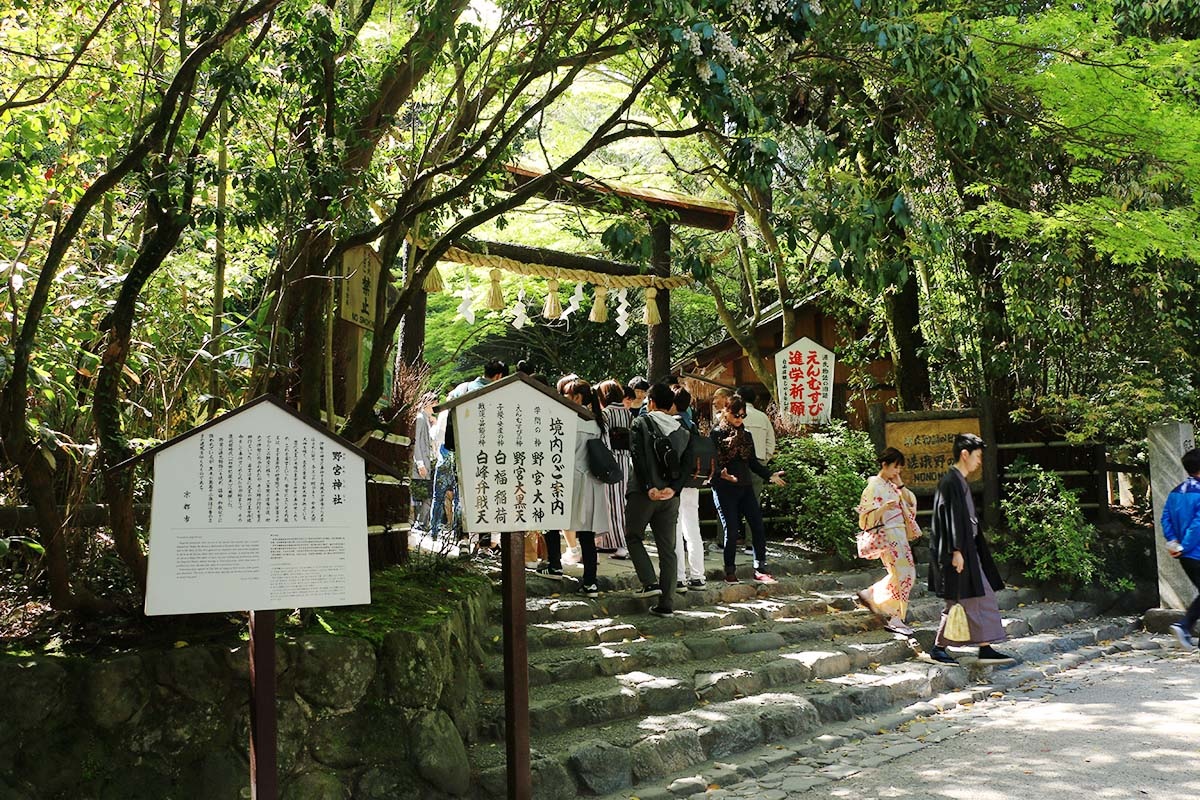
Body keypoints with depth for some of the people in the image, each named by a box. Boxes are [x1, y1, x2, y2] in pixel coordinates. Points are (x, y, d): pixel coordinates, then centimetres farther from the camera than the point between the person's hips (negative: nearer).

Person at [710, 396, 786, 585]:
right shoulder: (716, 434, -2)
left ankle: (760, 570, 6)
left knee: (758, 527, -2)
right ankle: (730, 572, 9)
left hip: (745, 487, 5)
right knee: (731, 530, -5)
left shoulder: (746, 435, 14)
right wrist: (721, 474, -28)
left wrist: (770, 475, 4)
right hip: (724, 489, -5)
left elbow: (753, 462, 17)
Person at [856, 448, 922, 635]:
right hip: (888, 536, -9)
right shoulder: (874, 487, -10)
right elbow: (867, 516, -14)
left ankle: (871, 594, 24)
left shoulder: (892, 486, 14)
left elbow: (910, 503, 10)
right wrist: (883, 508, -31)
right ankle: (895, 619, -1)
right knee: (901, 575, -9)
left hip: (900, 534, 9)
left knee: (905, 573, 11)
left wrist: (900, 485, 1)